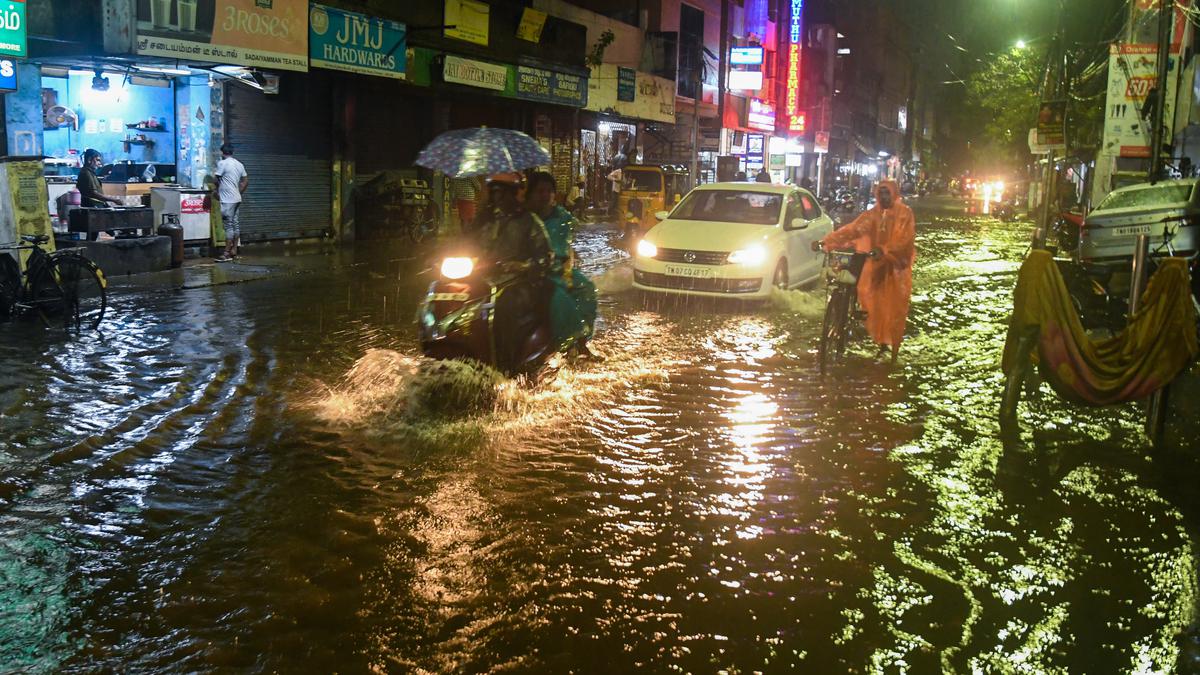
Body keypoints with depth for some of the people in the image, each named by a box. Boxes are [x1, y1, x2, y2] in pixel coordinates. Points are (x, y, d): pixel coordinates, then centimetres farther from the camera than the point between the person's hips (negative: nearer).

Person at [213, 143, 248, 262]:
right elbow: (246, 182, 15)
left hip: (227, 200, -8)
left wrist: (217, 192, 11)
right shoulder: (239, 164, 11)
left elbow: (217, 180, -7)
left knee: (229, 226, -8)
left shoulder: (222, 163, -10)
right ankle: (234, 251, 14)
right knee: (236, 224, 10)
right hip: (237, 199, 8)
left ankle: (227, 254, -8)